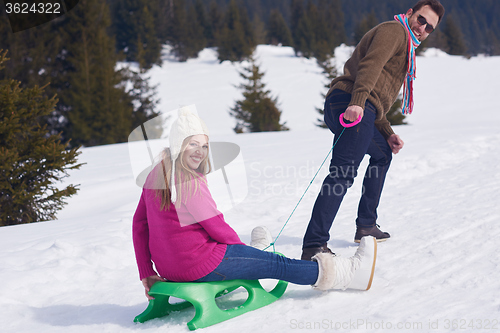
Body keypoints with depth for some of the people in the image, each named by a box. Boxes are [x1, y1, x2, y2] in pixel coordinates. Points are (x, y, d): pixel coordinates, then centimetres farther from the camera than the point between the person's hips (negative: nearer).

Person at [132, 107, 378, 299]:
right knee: (276, 264, 2)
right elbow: (216, 227, -13)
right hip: (197, 264, -8)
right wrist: (238, 245, 7)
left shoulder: (155, 174, 6)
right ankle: (350, 273, 12)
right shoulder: (189, 181, -21)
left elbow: (139, 223, 10)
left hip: (167, 266, 8)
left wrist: (147, 274, 13)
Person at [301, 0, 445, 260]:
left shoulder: (405, 48, 36)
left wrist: (388, 134, 25)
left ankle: (366, 227, 28)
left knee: (382, 154, 30)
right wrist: (357, 101, -30)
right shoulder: (394, 30, 5)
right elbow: (370, 65, -15)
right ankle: (314, 245, -31)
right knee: (343, 173, -21)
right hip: (354, 108, -11)